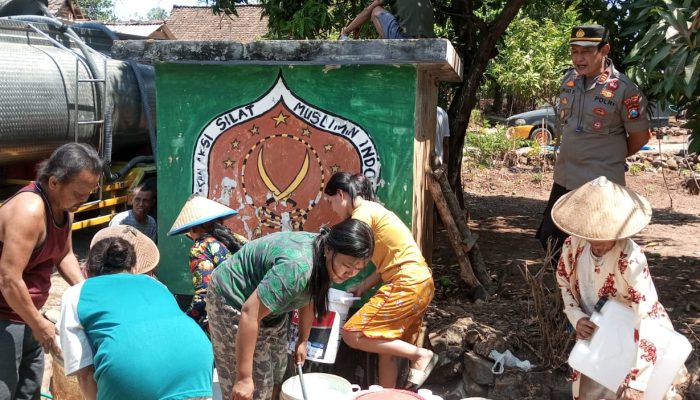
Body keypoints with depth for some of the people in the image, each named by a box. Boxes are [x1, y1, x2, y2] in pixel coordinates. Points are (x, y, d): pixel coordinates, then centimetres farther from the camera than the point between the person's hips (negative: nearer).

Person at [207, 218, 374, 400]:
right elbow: (250, 313, -38)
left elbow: (309, 300, 8)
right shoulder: (298, 266, -38)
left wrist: (303, 341, 15)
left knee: (276, 375, 16)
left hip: (267, 302, 9)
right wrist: (244, 378, -35)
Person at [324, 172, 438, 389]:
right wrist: (362, 287, 9)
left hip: (407, 285, -10)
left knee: (353, 335, -11)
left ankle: (420, 354, -4)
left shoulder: (362, 213, -9)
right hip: (418, 283, 10)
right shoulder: (372, 210, 20)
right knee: (388, 348, 15)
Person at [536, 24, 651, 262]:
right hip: (564, 179, 7)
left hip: (601, 185, -7)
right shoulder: (569, 80, 3)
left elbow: (640, 136, -5)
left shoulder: (624, 89, -15)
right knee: (550, 238, 13)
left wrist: (612, 158, 8)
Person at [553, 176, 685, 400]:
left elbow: (645, 318, -32)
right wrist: (576, 317, -11)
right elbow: (564, 282, 6)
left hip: (630, 342, -5)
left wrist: (636, 381, -31)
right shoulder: (573, 245, -15)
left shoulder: (631, 260, -33)